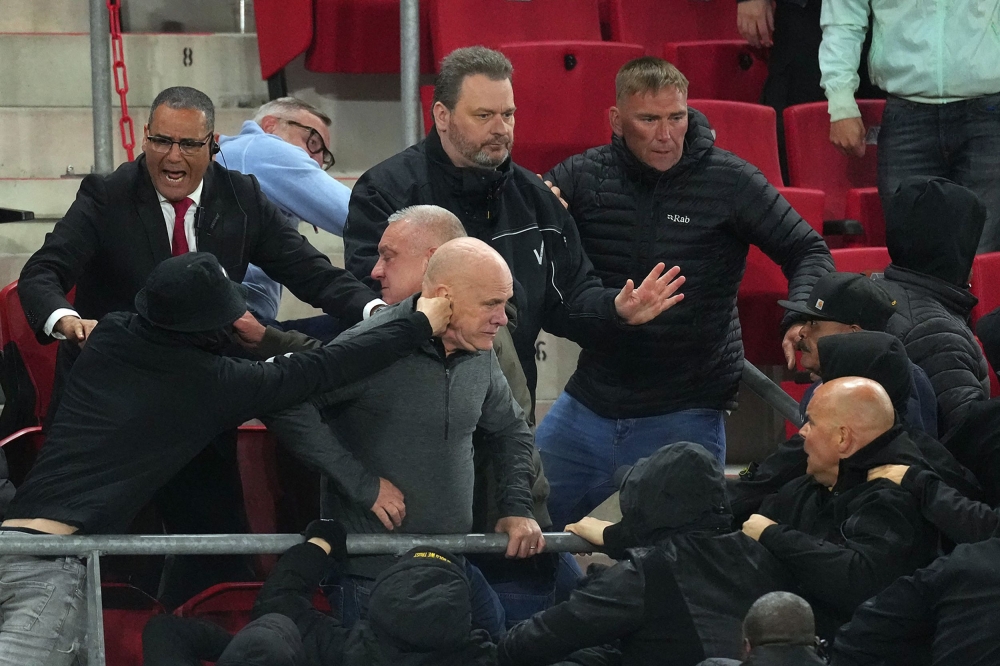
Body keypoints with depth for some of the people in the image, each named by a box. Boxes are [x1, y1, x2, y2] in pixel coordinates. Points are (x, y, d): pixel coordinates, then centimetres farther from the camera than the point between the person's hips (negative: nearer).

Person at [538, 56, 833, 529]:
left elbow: (807, 251, 2)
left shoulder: (730, 182, -5)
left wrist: (800, 320, -18)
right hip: (588, 406, 3)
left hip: (685, 417, -3)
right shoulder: (582, 178, -1)